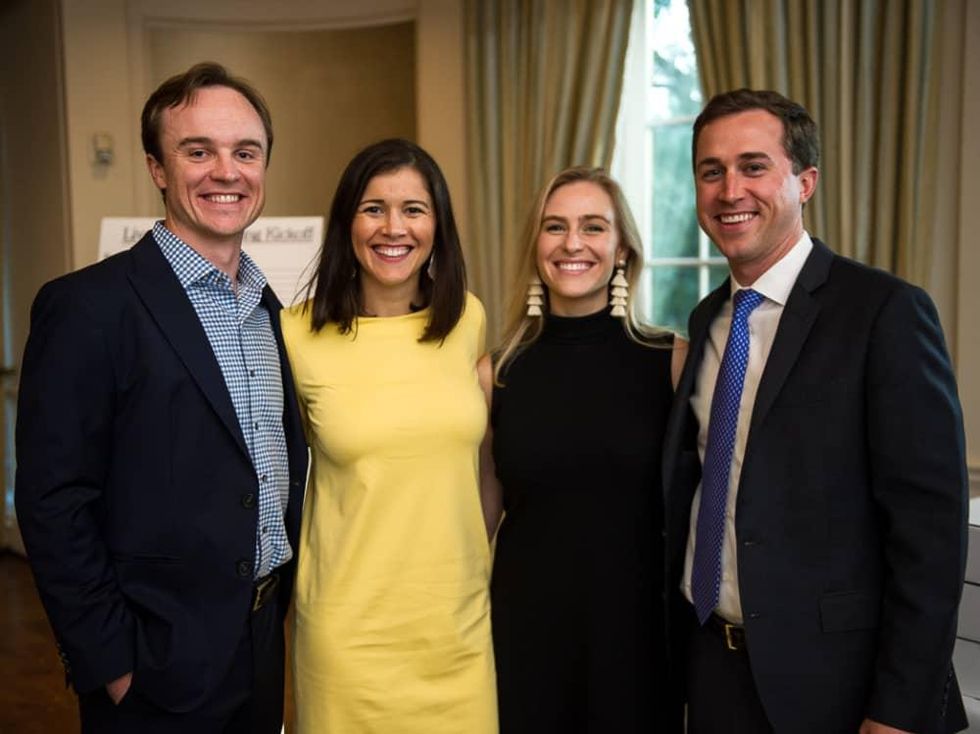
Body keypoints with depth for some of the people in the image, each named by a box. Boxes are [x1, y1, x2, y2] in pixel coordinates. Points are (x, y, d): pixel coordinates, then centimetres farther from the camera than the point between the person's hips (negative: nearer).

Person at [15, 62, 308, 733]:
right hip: (158, 671, -6)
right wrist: (111, 664, -14)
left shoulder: (268, 308, 6)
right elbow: (53, 505, -16)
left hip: (263, 648, 6)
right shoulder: (87, 306, -15)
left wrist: (282, 599, 9)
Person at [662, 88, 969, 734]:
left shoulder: (885, 312, -14)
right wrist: (682, 643, 10)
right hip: (710, 664, 6)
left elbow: (930, 527, -16)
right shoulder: (708, 320, 6)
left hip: (830, 680, -6)